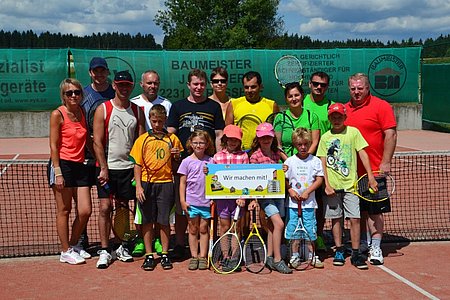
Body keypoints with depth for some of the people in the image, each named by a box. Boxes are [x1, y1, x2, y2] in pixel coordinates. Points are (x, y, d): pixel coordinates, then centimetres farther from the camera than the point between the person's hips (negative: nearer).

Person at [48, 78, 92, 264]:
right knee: (64, 210, 2)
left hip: (79, 165, 6)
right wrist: (58, 173, -15)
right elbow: (53, 145, -9)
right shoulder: (58, 114, -7)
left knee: (85, 211, 4)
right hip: (62, 165, -6)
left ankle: (73, 245, 25)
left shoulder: (83, 113, 10)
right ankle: (65, 252, 15)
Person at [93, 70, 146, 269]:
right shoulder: (103, 109, -3)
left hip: (128, 167, 3)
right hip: (107, 167, -3)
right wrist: (103, 168, -12)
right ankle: (104, 251, 4)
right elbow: (97, 142, -6)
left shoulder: (137, 110, 8)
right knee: (105, 207, -5)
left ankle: (121, 248, 21)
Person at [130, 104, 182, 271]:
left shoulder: (173, 139, 6)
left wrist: (177, 157, -9)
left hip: (165, 183, 0)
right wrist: (138, 187, -4)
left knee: (164, 221, 2)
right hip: (146, 183, 0)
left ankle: (165, 254, 15)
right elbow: (137, 165, 4)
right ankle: (149, 255, 15)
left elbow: (176, 167, 13)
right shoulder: (142, 139, 5)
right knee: (147, 221, 5)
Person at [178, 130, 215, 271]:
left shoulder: (210, 161, 3)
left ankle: (203, 257, 15)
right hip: (191, 201, -1)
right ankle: (194, 256, 15)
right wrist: (182, 201, -4)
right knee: (193, 229, 7)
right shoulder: (187, 161, 0)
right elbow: (182, 183, 1)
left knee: (204, 229, 7)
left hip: (206, 201, 1)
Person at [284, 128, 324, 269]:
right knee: (292, 228, 4)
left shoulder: (315, 161, 2)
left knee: (310, 228, 2)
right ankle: (294, 255, 17)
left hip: (309, 201, -1)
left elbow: (319, 179, 0)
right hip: (292, 201, 1)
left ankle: (311, 255, 18)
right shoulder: (290, 161, 3)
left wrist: (307, 191, -9)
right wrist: (290, 191, -10)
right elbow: (284, 180, 6)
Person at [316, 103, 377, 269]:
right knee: (336, 218, 8)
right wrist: (327, 185, -7)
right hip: (332, 186, 1)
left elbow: (362, 154, 0)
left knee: (354, 218, -5)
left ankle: (355, 253, 4)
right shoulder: (325, 137, 5)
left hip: (350, 184, -1)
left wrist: (371, 176, -7)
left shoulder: (353, 132, 2)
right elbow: (323, 163, 3)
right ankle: (339, 251, 20)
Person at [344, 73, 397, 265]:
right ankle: (364, 243, 26)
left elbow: (391, 135, -8)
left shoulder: (381, 106, -4)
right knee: (360, 209, 13)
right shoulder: (344, 109, 11)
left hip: (374, 170, -5)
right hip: (351, 170, 5)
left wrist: (386, 162, -15)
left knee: (375, 210, -1)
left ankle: (376, 248, 6)